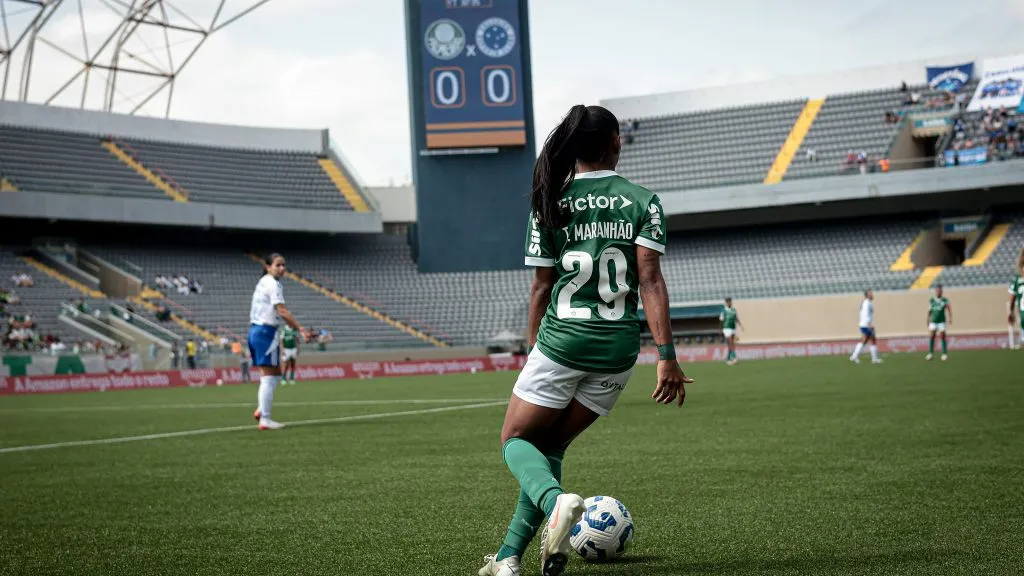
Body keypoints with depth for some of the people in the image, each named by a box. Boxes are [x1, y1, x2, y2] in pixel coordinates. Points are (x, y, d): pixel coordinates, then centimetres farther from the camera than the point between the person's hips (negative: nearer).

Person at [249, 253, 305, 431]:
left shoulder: (263, 282, 15)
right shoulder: (273, 284, -13)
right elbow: (282, 312, -22)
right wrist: (300, 328, -25)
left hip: (255, 330, 9)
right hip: (266, 332, -9)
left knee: (276, 374, 17)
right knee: (269, 377, -5)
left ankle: (261, 410, 12)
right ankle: (265, 419, -5)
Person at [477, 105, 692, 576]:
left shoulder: (549, 203, 1)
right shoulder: (643, 202, 1)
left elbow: (542, 287, 4)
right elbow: (650, 281, -7)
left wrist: (533, 350, 15)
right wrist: (667, 357, -9)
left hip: (561, 340, -2)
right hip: (619, 348, 2)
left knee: (516, 440, 11)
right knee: (550, 447, 16)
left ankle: (556, 500, -22)